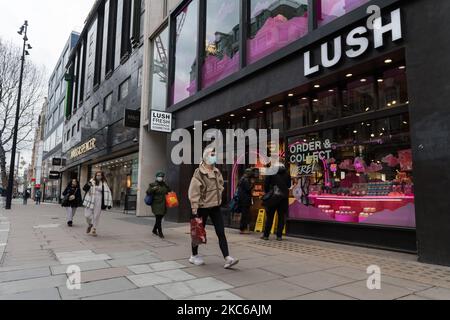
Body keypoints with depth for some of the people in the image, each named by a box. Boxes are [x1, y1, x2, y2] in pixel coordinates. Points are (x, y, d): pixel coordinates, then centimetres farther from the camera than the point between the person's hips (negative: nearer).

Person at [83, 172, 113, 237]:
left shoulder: (104, 184, 0)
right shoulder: (91, 182, 8)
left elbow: (107, 193, -4)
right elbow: (85, 189, 7)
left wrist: (108, 204, -10)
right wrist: (88, 185, -16)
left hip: (98, 202, -2)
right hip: (90, 201, 2)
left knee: (96, 216, 1)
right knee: (87, 215, 1)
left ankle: (94, 230, 15)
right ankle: (90, 224, 32)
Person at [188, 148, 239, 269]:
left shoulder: (217, 171, 7)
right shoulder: (199, 172, -14)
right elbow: (193, 192, -15)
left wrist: (218, 197, 14)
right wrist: (194, 209, -17)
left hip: (215, 206, 6)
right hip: (203, 207, -5)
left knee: (221, 232, -2)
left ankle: (227, 258, -3)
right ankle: (194, 256, 28)